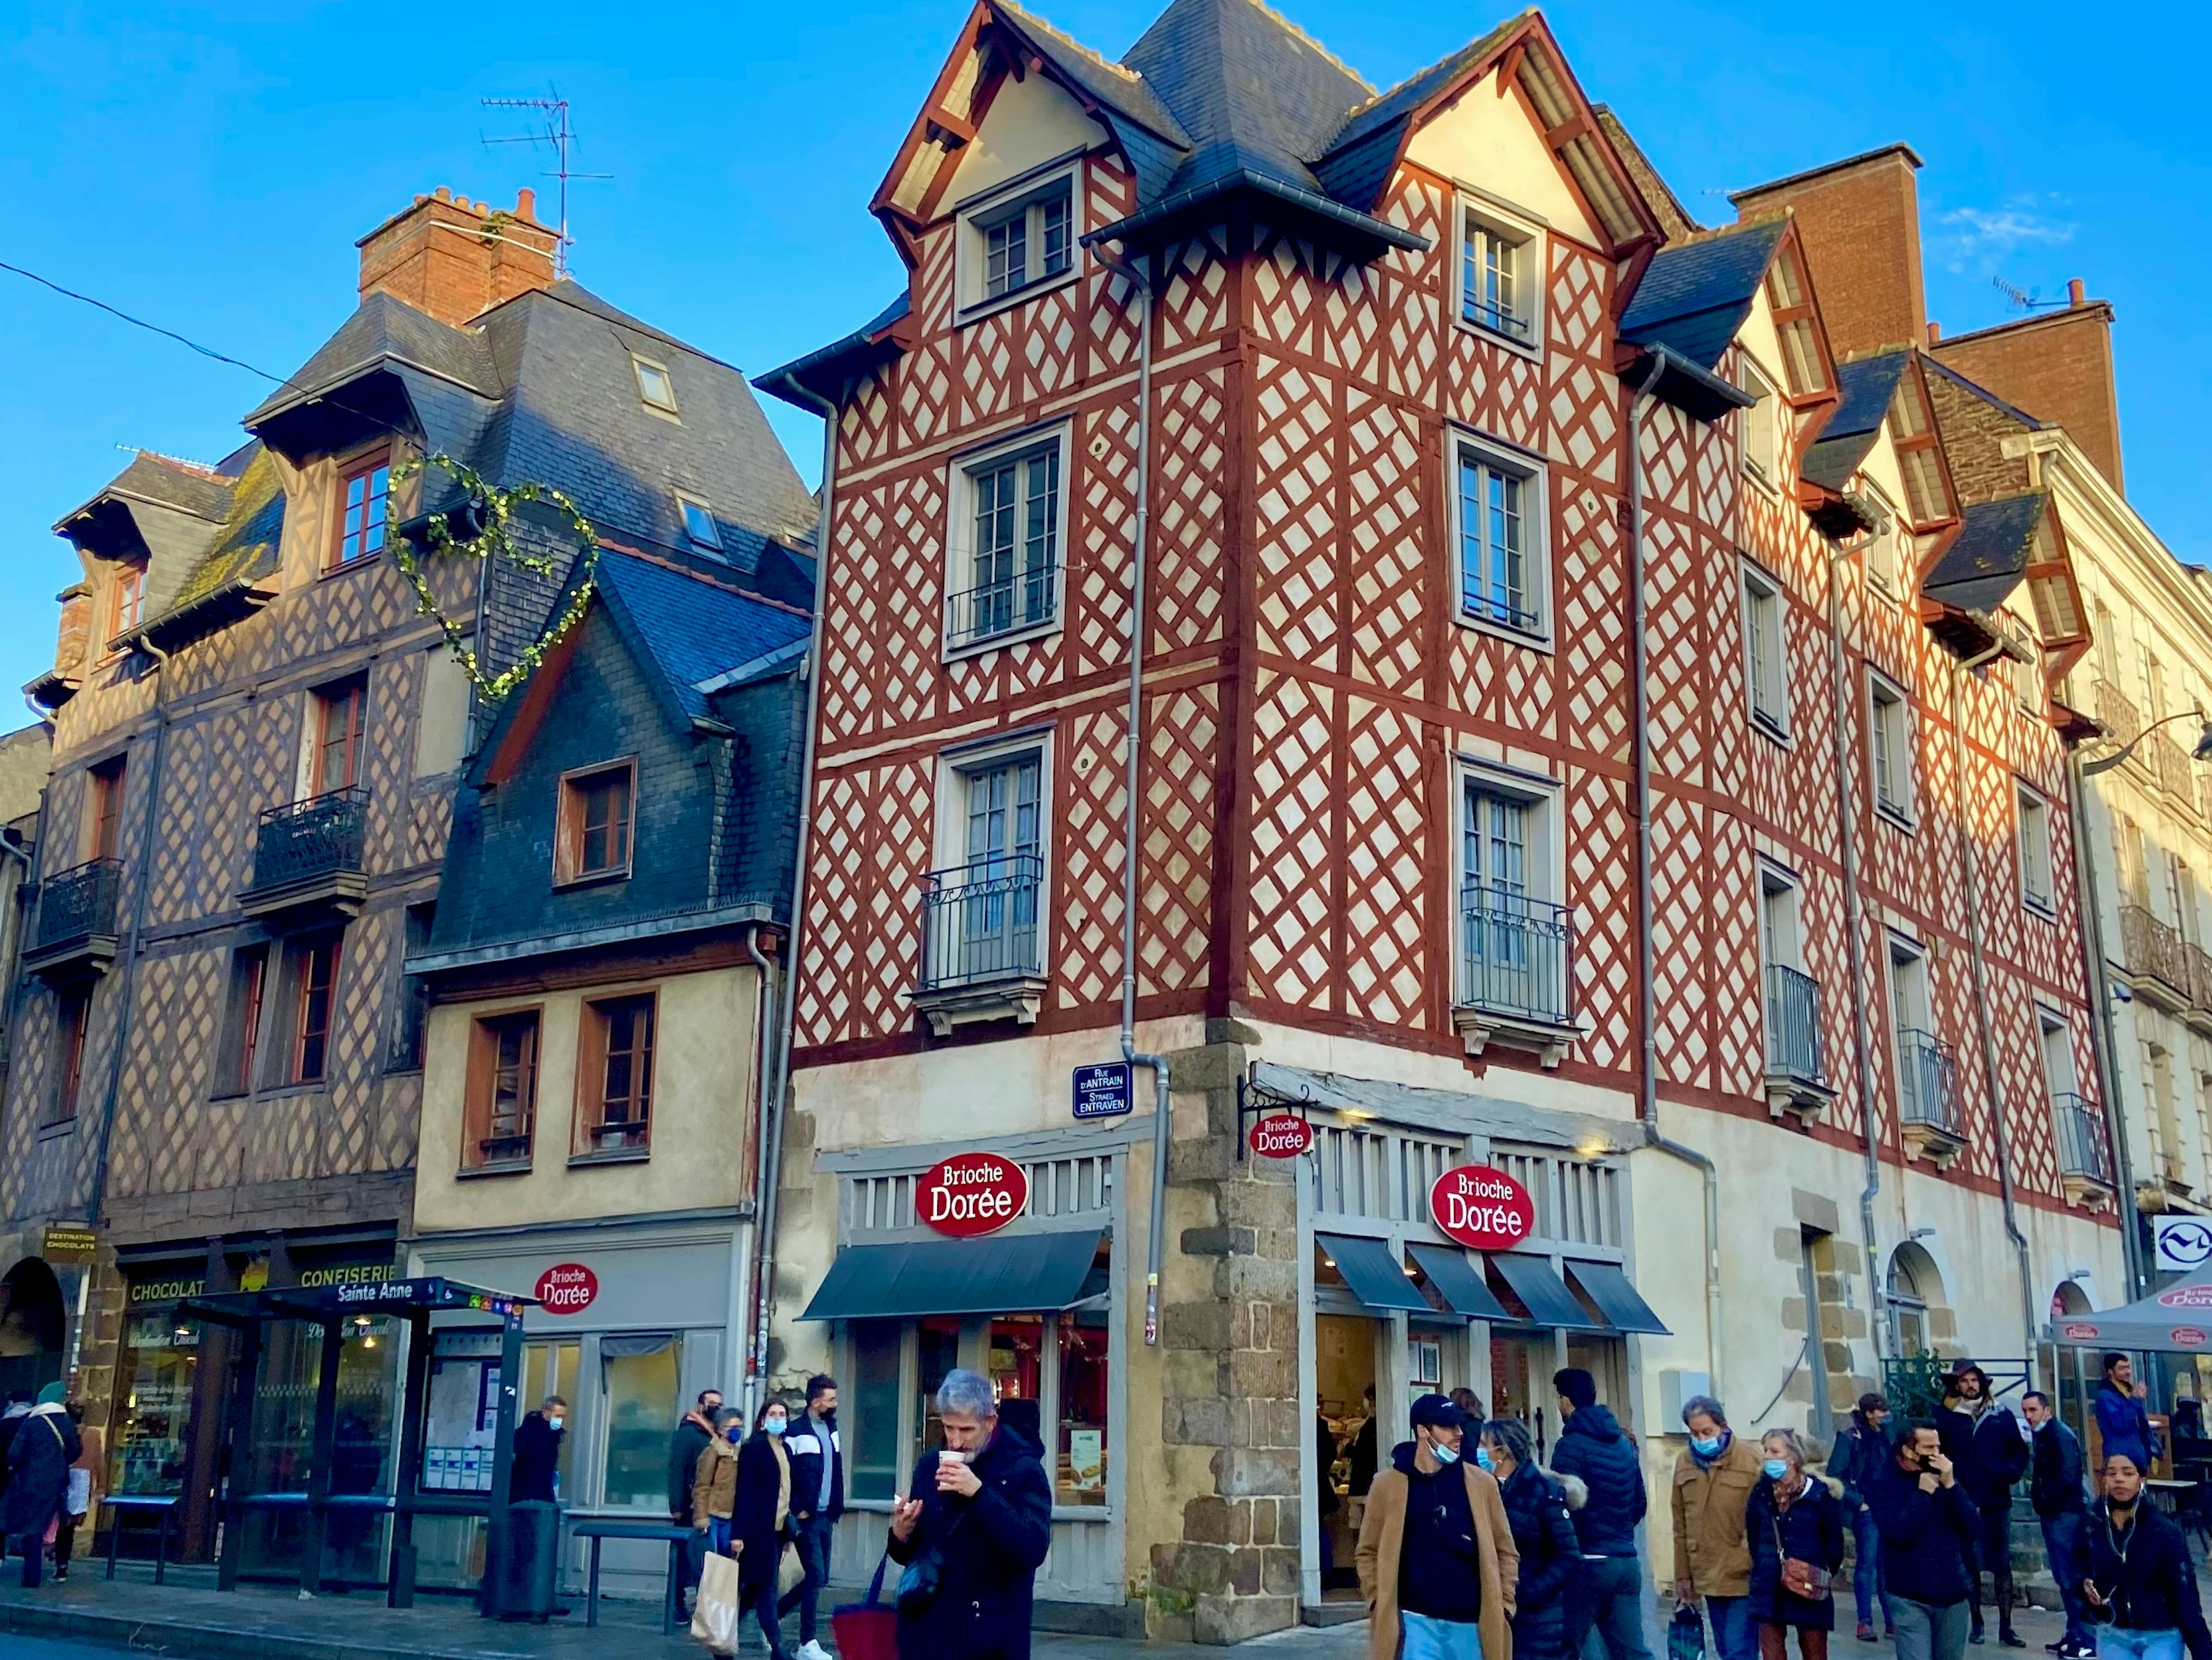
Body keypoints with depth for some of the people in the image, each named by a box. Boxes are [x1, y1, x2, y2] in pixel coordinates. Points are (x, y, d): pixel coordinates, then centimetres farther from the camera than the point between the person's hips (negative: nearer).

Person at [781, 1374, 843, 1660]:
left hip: (826, 1516, 7)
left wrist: (836, 1510, 11)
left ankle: (775, 1613, 28)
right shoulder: (796, 1433, -11)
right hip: (807, 1518, -7)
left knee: (819, 1578, 10)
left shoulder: (831, 1429, 11)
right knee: (816, 1577, -7)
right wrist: (797, 1511, -13)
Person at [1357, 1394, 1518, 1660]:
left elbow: (1505, 1551, 8)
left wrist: (1503, 1607, 0)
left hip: (1471, 1622, 2)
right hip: (1415, 1621, -2)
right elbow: (1369, 1552, 5)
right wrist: (1380, 1606, -4)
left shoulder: (1481, 1482, 3)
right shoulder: (1388, 1485, -2)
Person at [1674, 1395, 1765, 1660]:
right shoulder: (1684, 1464, 6)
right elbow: (1681, 1527, 11)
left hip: (1744, 1576, -5)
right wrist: (1683, 1576, 10)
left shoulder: (1751, 1461, -10)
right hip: (1708, 1577, 5)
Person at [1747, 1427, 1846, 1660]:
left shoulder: (1819, 1494, -12)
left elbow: (1834, 1541, -4)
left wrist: (1824, 1574, -3)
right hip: (1769, 1589, 4)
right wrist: (1762, 1567, 9)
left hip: (1809, 1590, -3)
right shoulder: (1761, 1492, 1)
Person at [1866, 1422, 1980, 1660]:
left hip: (1953, 1595, 4)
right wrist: (1923, 1493, -16)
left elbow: (1973, 1529, -2)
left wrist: (1950, 1486, -13)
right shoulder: (1883, 1485, -4)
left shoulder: (1945, 1478, 8)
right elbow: (1897, 1532, -19)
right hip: (1911, 1598, -4)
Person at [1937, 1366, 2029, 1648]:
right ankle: (1976, 1623, 16)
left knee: (2002, 1564, 4)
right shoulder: (1947, 1418, 0)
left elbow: (2020, 1449, 8)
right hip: (1963, 1502, -1)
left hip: (1997, 1500, 1)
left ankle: (2006, 1627, 8)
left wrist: (2014, 1471, -8)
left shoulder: (2001, 1415, 5)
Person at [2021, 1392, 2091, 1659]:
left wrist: (2045, 1500, -12)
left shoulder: (2060, 1435, -15)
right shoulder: (2044, 1435, 15)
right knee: (2065, 1576, 14)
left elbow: (2067, 1478, -22)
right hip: (2054, 1514, 10)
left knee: (2071, 1577, -8)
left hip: (2065, 1514, -10)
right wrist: (2041, 1501, 4)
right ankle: (2075, 1634, 22)